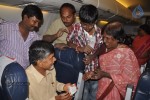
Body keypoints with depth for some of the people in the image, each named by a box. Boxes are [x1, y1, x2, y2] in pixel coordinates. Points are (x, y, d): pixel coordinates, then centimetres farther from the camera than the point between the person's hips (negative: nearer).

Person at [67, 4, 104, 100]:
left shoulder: (98, 31, -5)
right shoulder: (76, 27, -10)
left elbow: (101, 47, 2)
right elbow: (69, 42, -4)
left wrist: (93, 56, -17)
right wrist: (81, 48, -21)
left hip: (94, 66, 2)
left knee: (95, 92, 17)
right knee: (83, 92, 8)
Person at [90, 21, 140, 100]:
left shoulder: (126, 53, -20)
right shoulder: (107, 48, 0)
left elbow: (128, 78, -18)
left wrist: (105, 74, -22)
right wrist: (97, 72, -8)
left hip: (114, 91, -6)